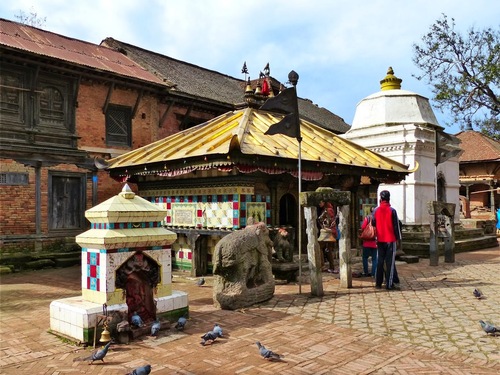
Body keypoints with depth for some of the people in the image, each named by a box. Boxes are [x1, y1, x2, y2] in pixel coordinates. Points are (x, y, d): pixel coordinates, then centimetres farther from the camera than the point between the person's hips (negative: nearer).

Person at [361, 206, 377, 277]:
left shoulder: (367, 217, -7)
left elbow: (363, 227, -13)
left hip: (367, 241, -1)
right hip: (375, 241, 1)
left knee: (365, 257, 11)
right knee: (374, 258, 7)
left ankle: (366, 272, 11)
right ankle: (374, 273, 6)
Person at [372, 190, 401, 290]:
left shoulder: (376, 210, 1)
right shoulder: (392, 211, -8)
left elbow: (373, 224, 10)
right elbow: (396, 226, -6)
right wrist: (398, 238, 1)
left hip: (380, 240, 3)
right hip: (390, 240, -3)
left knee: (380, 261, 11)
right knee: (390, 261, 0)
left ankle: (378, 283, 13)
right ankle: (389, 284, -2)